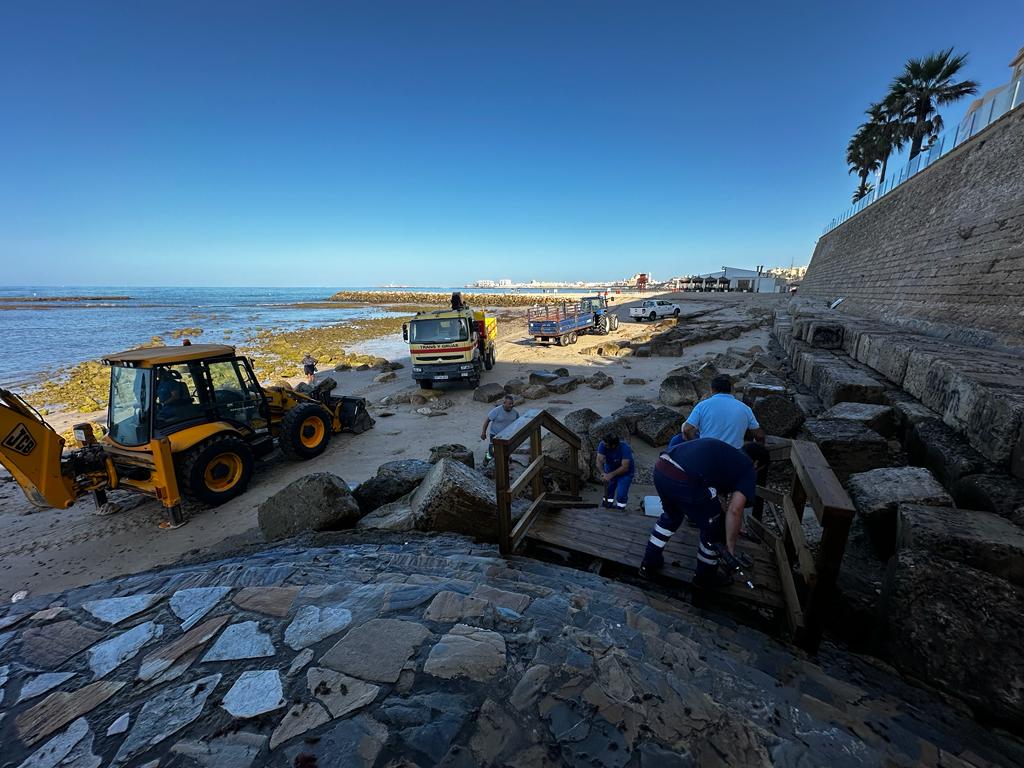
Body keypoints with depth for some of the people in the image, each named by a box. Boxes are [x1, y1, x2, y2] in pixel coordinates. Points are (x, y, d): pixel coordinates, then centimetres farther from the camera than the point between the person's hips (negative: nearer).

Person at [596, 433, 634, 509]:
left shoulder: (625, 448, -33)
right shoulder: (602, 445, -26)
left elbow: (625, 467, -35)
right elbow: (599, 461, -31)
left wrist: (611, 475, -44)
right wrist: (603, 473, -48)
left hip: (625, 472, -3)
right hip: (610, 468, 3)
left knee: (621, 495, -10)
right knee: (607, 491, -2)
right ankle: (607, 506, 23)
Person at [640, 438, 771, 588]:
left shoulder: (723, 450, 35)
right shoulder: (748, 469, 15)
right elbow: (735, 510, 2)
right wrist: (730, 546, 15)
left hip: (660, 469, 7)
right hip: (685, 481, -7)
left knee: (671, 515, 35)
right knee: (713, 529, 21)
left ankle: (649, 563, 43)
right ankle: (706, 576, 43)